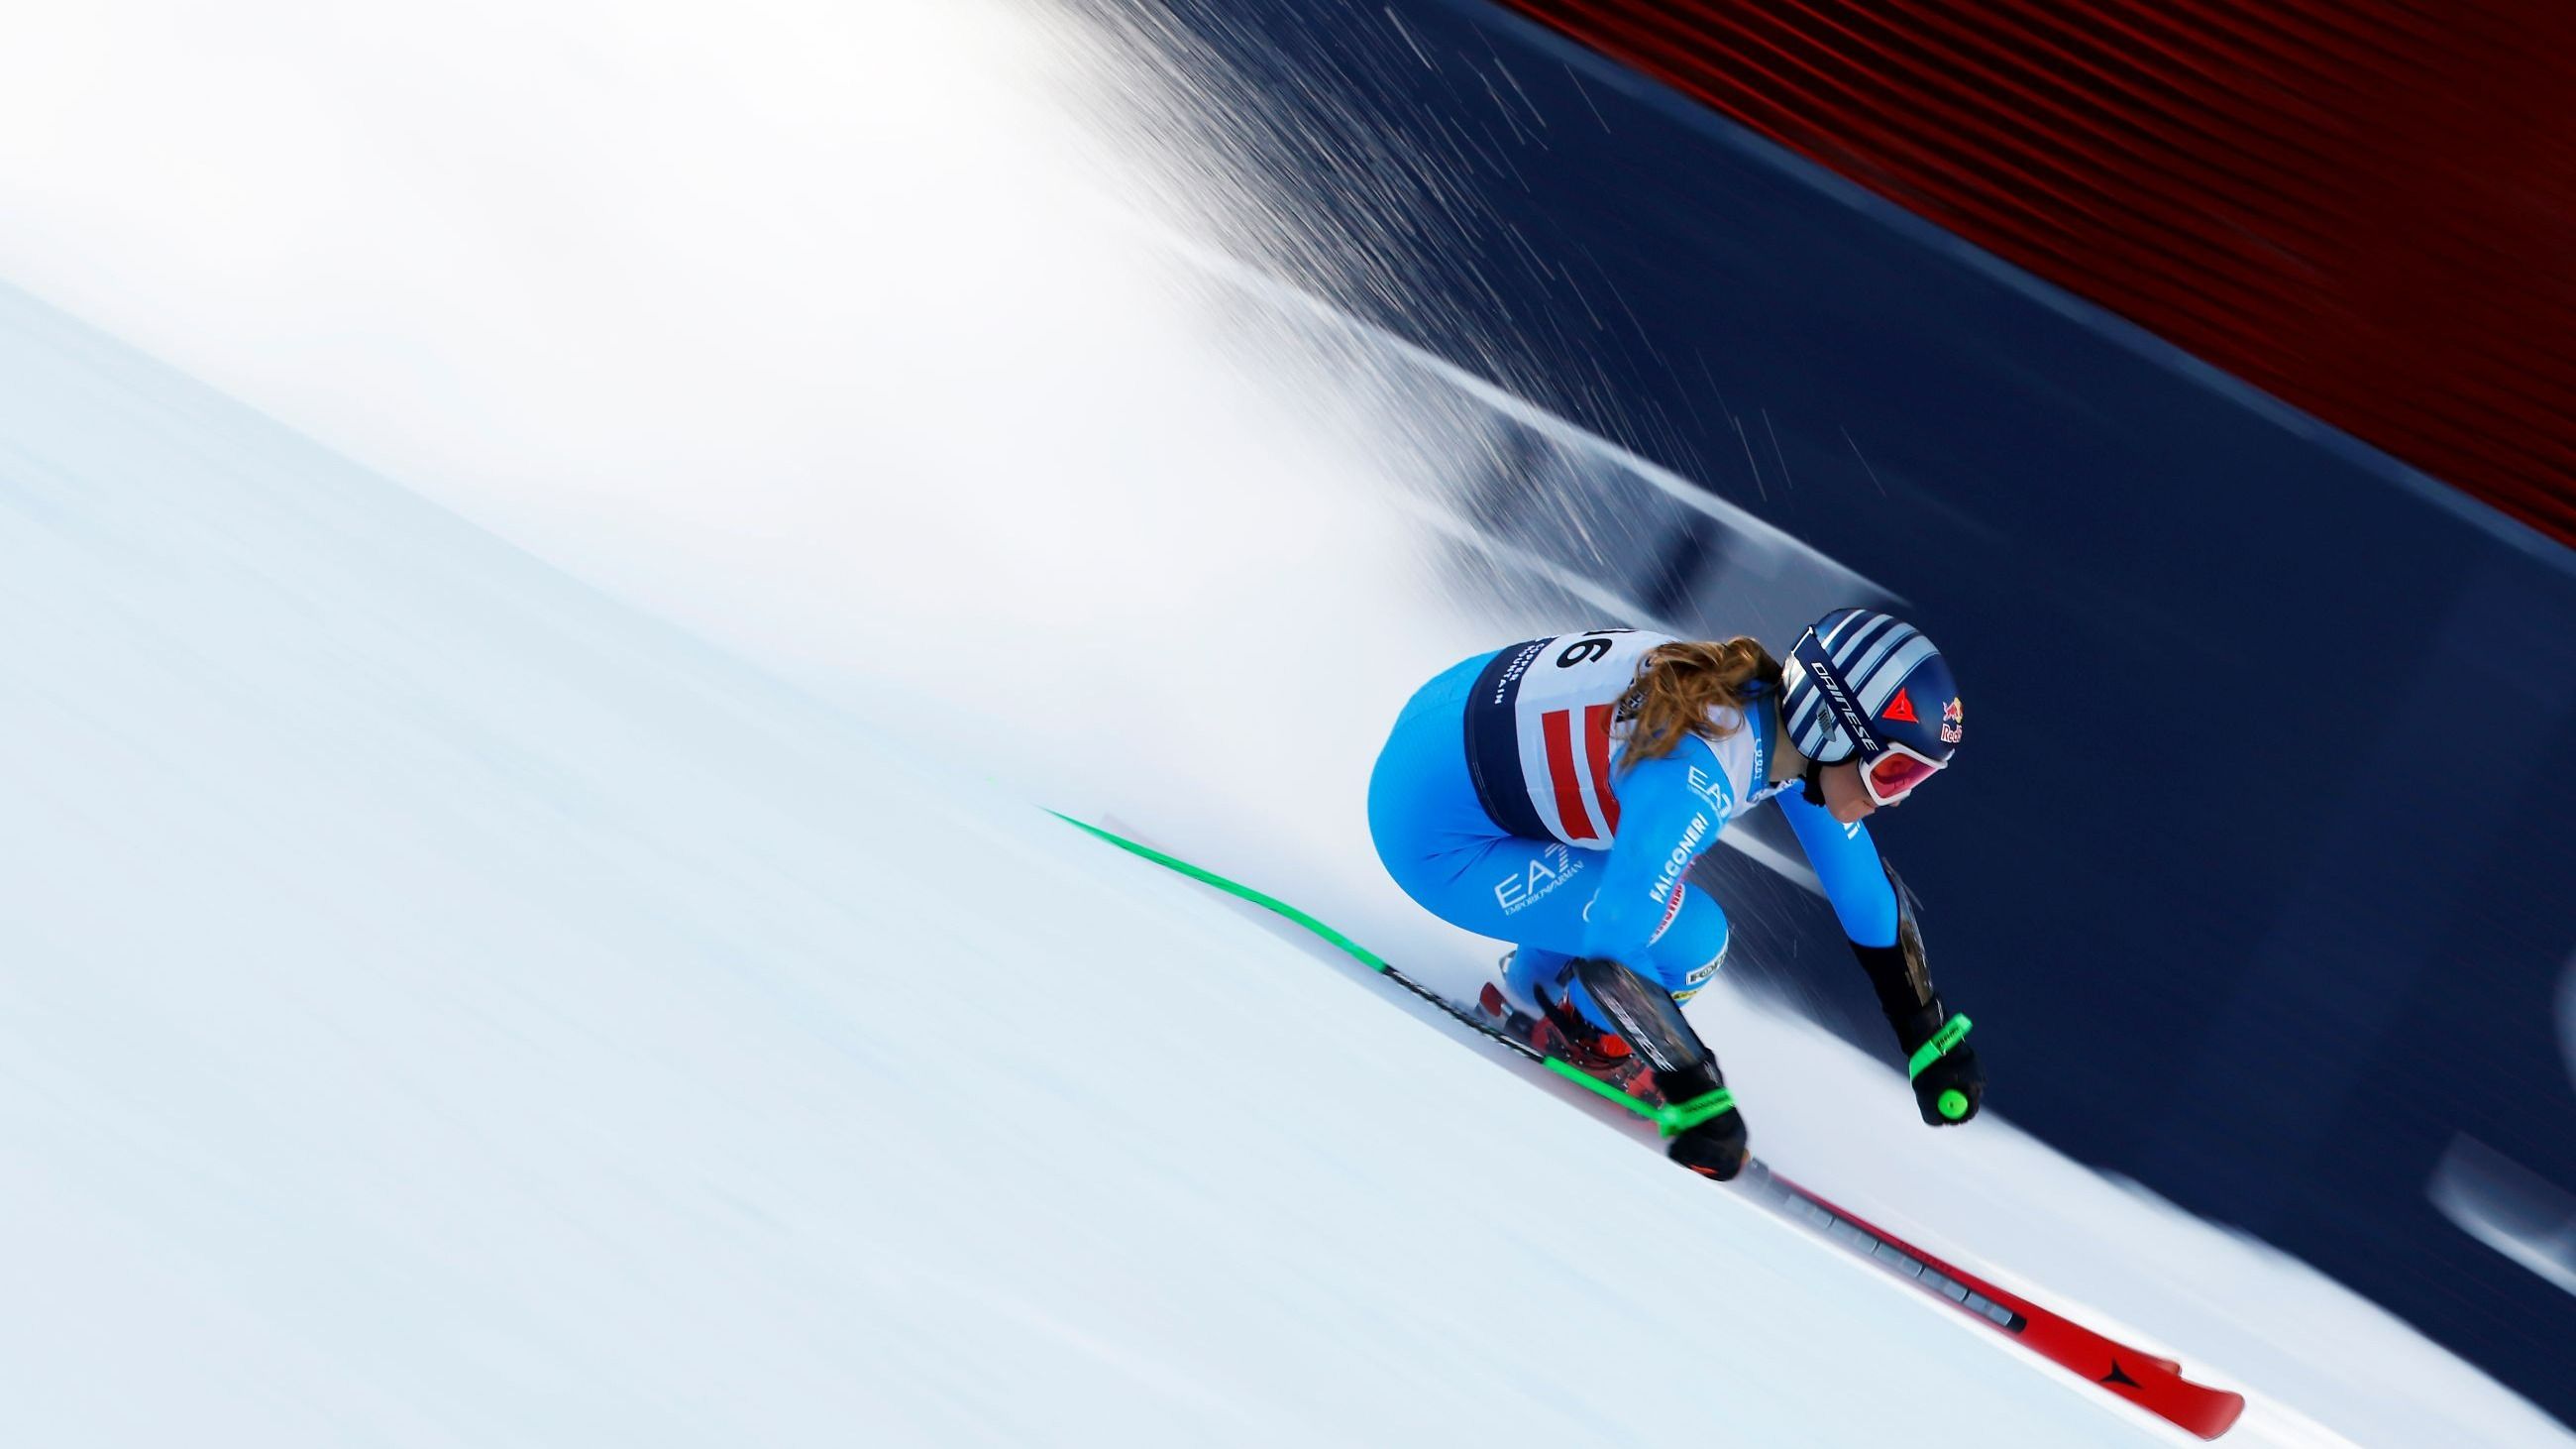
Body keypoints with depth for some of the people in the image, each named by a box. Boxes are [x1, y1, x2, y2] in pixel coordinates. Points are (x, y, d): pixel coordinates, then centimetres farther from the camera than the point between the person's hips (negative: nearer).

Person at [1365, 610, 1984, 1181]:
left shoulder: (1795, 728, -5)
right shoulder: (1698, 773, -31)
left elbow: (1867, 894, 5)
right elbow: (1612, 946, -32)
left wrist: (1932, 1043, 10)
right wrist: (1698, 1101, -26)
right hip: (1432, 834, -9)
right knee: (1689, 942, -14)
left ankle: (1538, 982, 18)